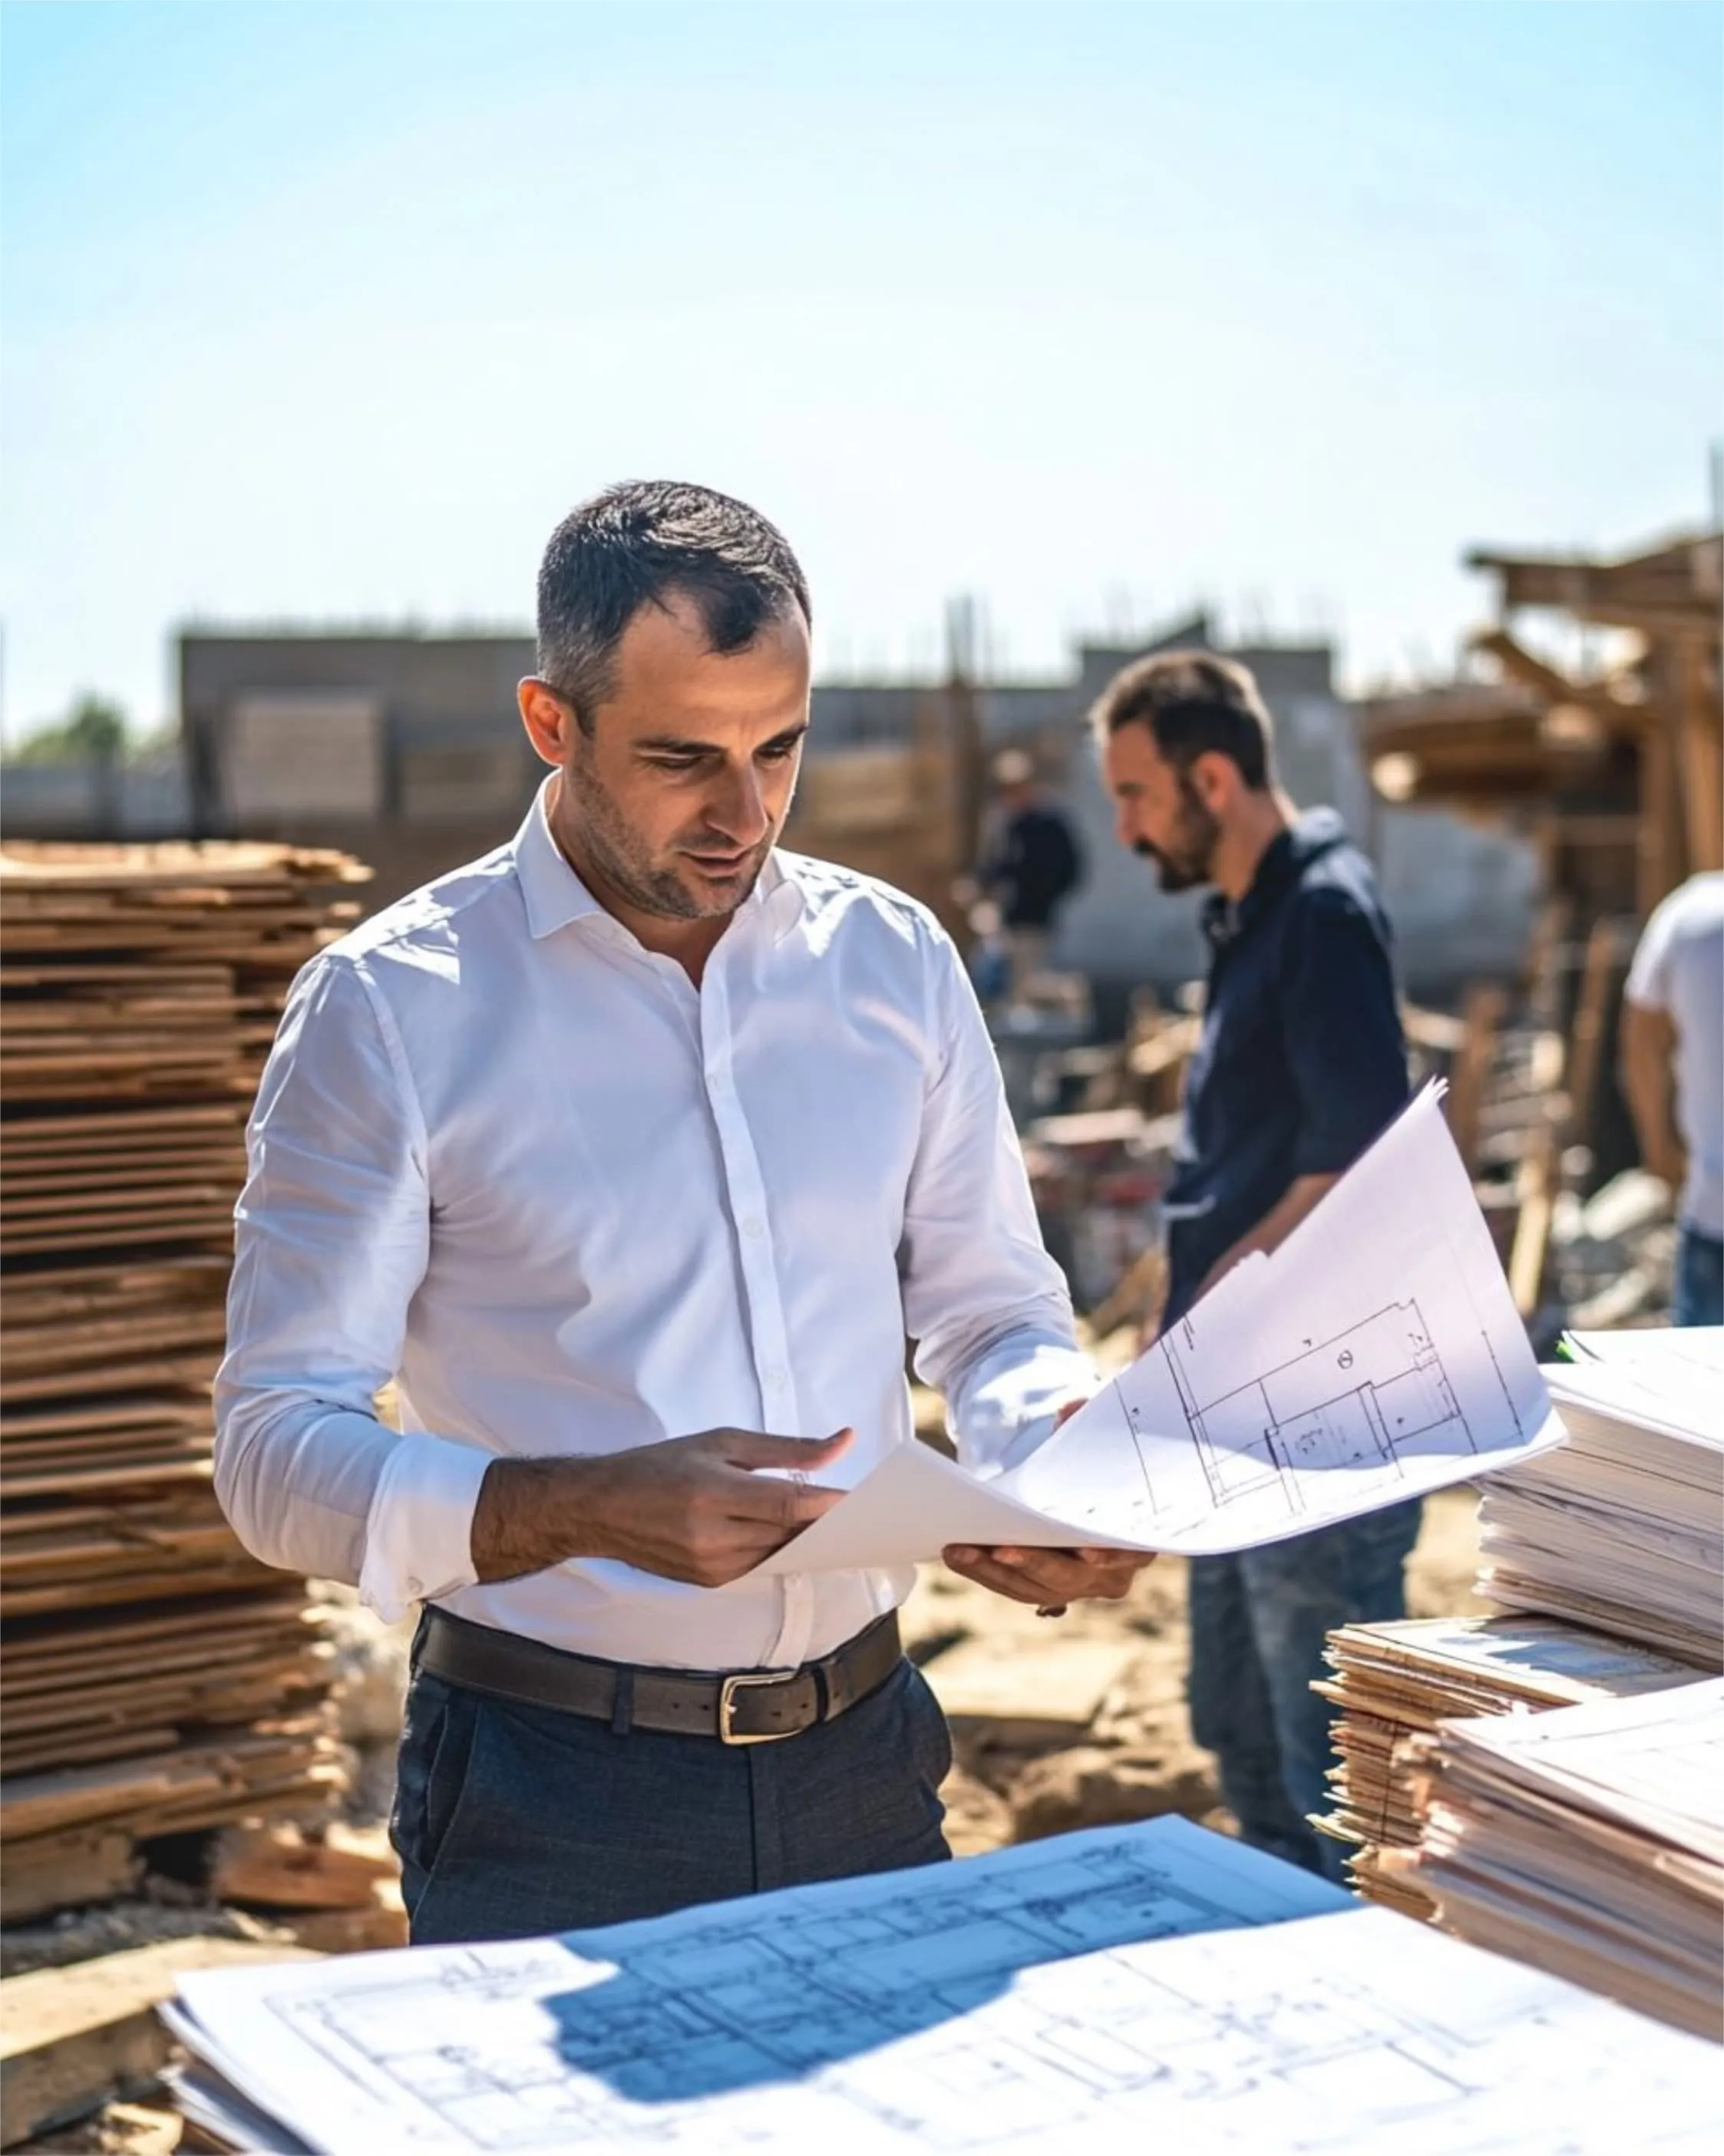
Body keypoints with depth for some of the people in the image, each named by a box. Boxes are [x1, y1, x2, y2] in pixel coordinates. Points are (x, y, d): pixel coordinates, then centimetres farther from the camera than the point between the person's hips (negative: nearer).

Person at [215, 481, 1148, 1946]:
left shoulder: (897, 964, 4)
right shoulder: (391, 1010, -9)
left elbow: (995, 1317, 12)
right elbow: (279, 1451, -11)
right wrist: (595, 1509, -27)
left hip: (863, 1764, 4)